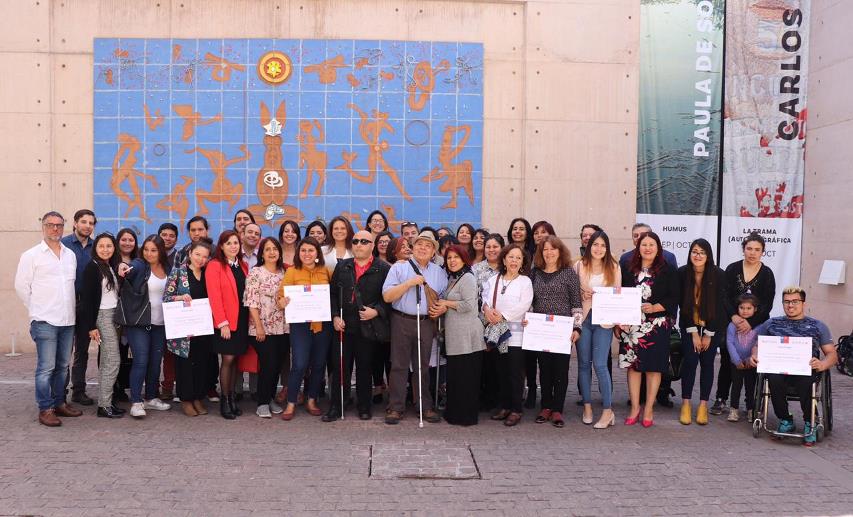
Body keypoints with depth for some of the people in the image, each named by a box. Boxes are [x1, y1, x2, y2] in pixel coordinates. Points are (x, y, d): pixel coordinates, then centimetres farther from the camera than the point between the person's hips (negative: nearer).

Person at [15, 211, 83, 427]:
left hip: (68, 320, 5)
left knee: (63, 366, 12)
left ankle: (59, 403, 23)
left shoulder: (70, 255, 12)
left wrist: (69, 308, 12)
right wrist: (37, 310, 2)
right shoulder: (31, 255, -2)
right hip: (44, 321, -5)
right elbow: (21, 286, 0)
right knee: (46, 367, -4)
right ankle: (45, 409, 4)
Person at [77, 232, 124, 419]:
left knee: (106, 361, 9)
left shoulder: (112, 267, 14)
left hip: (114, 316, 8)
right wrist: (91, 326, -16)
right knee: (113, 361, -9)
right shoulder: (92, 267, -9)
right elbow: (87, 298, -13)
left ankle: (105, 401, 14)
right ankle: (104, 405, -3)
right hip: (102, 317, -8)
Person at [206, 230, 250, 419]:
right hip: (225, 322, -5)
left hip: (242, 320, 5)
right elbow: (214, 296, -11)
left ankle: (232, 397, 18)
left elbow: (247, 292, 11)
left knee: (235, 360, 9)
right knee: (227, 360, -3)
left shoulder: (243, 266, 13)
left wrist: (249, 318, 1)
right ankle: (224, 401, 9)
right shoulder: (214, 265, -5)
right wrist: (222, 323, -14)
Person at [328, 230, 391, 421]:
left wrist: (377, 311, -15)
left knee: (365, 368, 8)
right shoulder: (342, 266, 11)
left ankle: (364, 406, 22)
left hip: (368, 327, -2)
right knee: (340, 367, 4)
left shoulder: (384, 269, -1)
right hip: (343, 326, 3)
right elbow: (333, 293, 9)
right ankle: (335, 407, 14)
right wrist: (335, 316, -1)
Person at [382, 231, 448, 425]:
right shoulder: (399, 267, 1)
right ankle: (396, 408, 8)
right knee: (399, 366, 1)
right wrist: (410, 283, -15)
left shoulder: (439, 272, 12)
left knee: (423, 367, 10)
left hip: (426, 323, 3)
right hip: (402, 321, -3)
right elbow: (387, 296, -8)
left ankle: (426, 407, 17)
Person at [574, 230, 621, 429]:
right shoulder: (579, 265, 5)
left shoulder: (614, 267, 4)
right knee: (584, 363, 7)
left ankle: (607, 411, 1)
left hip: (604, 320, -2)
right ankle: (587, 406, 19)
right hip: (583, 318, 2)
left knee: (600, 364, -8)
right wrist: (582, 293, -10)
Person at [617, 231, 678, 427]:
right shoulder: (629, 270, 8)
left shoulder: (667, 271, 1)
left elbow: (673, 299, -3)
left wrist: (654, 308, -17)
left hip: (657, 326, -2)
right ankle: (635, 408, 15)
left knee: (653, 366, 3)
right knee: (633, 365, 5)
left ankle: (648, 409, 14)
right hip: (632, 325, 2)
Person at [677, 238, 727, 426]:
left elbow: (719, 306, -11)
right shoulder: (682, 273, -14)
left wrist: (709, 334, -9)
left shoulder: (718, 275, -17)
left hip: (713, 325, 0)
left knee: (707, 361, 0)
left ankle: (703, 405, 7)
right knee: (689, 360, -7)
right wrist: (693, 332, -10)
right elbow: (683, 304, -9)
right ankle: (686, 403, 1)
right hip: (689, 324, 0)